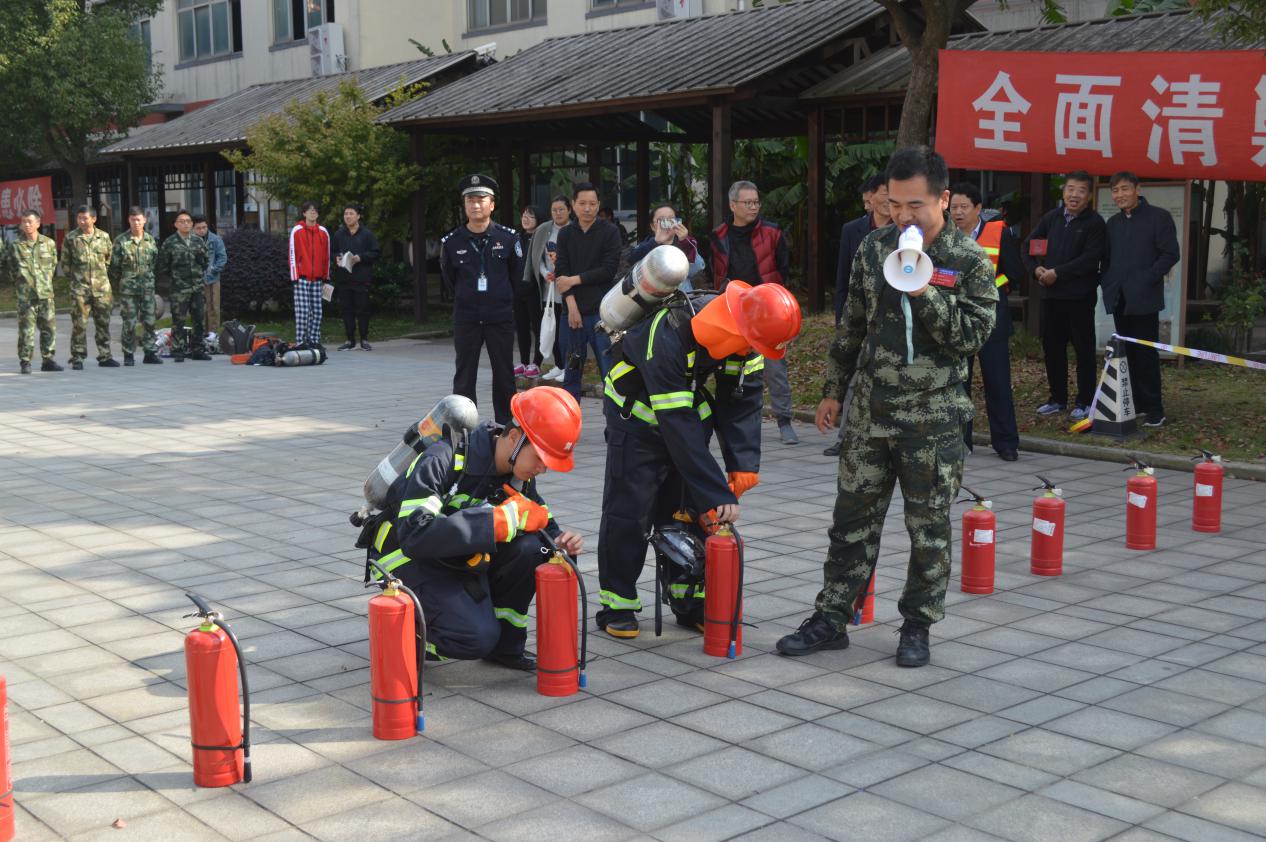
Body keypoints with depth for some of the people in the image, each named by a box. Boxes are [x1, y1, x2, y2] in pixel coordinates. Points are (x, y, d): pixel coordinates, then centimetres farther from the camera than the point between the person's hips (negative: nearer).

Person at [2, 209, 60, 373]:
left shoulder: (49, 243, 6)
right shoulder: (15, 245, 0)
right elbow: (4, 266, 9)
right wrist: (16, 281, 6)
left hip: (46, 293, 2)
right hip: (25, 295, -2)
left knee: (49, 328, 5)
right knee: (26, 330, -2)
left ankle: (48, 360, 15)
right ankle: (25, 362, 4)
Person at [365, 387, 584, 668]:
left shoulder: (520, 475, -5)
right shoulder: (442, 460, -28)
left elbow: (543, 525, 10)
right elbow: (415, 535, -39)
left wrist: (559, 540, -17)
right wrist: (503, 519, -38)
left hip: (462, 560, 7)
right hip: (409, 560, -7)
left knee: (529, 548, -21)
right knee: (478, 636, -28)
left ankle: (504, 645, -3)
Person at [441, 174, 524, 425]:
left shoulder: (508, 238, -4)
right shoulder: (451, 242, -3)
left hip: (501, 317, 0)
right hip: (466, 318, 0)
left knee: (504, 374, 7)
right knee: (464, 376, 4)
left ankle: (506, 426, 17)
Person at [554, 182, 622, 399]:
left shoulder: (611, 231, 2)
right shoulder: (565, 234, 11)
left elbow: (609, 269, -7)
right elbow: (561, 272, 3)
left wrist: (575, 280, -5)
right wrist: (571, 305, -10)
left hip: (602, 310, -3)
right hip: (574, 310, 3)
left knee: (609, 368, -7)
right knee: (572, 370, 8)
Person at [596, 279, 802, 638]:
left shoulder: (748, 335, -19)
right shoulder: (670, 335, -39)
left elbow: (742, 404, -12)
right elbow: (677, 426, -39)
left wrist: (743, 467, -23)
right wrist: (716, 494, -39)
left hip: (693, 412, 5)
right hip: (639, 416, -5)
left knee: (688, 510, 5)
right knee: (628, 511, -5)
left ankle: (691, 603, 15)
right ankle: (616, 605, 8)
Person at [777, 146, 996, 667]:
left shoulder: (969, 262, -6)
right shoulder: (875, 248, 5)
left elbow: (973, 335, -13)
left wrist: (925, 292, -23)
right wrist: (833, 389, 14)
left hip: (933, 419, -3)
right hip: (870, 412, 3)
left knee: (929, 528, 6)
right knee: (853, 519, 8)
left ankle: (917, 625, 22)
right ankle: (832, 618, 18)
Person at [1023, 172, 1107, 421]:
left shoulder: (1094, 223, -5)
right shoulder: (1051, 218, 11)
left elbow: (1090, 258, -16)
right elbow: (1029, 245, 15)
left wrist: (1057, 273, -18)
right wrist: (1036, 269, -3)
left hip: (1079, 297, -6)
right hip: (1050, 295, 6)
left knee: (1083, 349, 2)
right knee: (1052, 347, 11)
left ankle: (1085, 402, 9)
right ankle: (1058, 399, 23)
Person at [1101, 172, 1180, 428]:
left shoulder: (1159, 217, -1)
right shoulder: (1113, 223, 16)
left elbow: (1170, 254, -6)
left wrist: (1147, 280, -13)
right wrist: (1107, 284, 6)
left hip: (1144, 299, -5)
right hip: (1118, 299, 5)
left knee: (1145, 353, -7)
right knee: (1129, 353, 6)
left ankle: (1154, 410, -3)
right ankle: (1138, 404, 11)